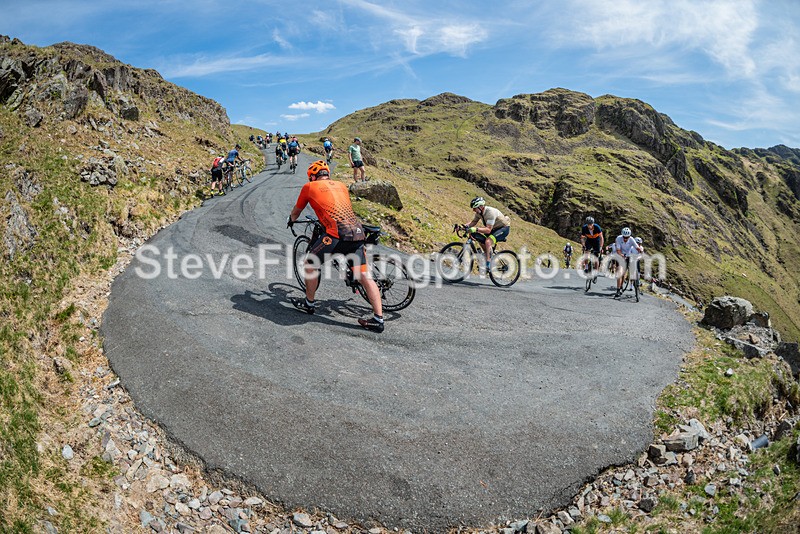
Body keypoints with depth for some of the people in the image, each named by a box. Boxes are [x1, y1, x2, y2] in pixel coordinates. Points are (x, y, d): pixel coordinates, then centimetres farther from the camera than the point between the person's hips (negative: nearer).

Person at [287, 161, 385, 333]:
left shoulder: (309, 187, 14)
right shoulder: (341, 186, 26)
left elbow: (296, 211, 30)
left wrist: (290, 221, 52)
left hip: (338, 233, -5)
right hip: (358, 232, 5)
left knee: (310, 264, 17)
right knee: (365, 276, 7)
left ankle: (309, 304, 30)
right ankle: (378, 319, 5)